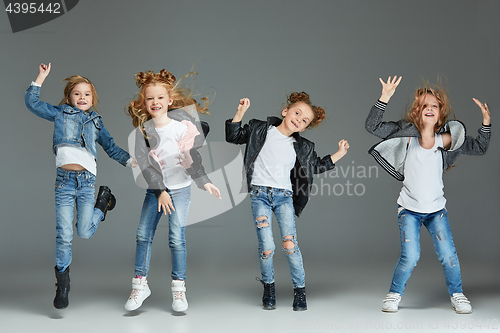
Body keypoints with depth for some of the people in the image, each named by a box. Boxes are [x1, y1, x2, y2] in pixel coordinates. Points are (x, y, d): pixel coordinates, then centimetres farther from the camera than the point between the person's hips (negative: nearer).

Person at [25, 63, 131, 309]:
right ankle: (62, 284, 12)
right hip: (64, 180, -1)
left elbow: (111, 148, 23)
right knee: (64, 235, -2)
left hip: (87, 180, 1)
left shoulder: (96, 122, 20)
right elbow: (32, 102, 13)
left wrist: (131, 160, 12)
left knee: (85, 232, -4)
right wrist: (41, 77, 8)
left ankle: (103, 201, 28)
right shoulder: (60, 114, 15)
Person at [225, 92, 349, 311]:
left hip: (284, 196, 2)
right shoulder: (260, 130, 6)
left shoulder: (302, 148, 10)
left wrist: (338, 155, 13)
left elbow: (317, 166, 22)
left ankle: (300, 290, 8)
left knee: (290, 244, -10)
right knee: (266, 247, -10)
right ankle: (268, 287, 14)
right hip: (260, 194, -1)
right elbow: (234, 137, 9)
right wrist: (240, 113, -2)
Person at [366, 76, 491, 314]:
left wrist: (486, 124, -10)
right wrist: (384, 99, -26)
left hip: (436, 209, 2)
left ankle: (457, 294, 21)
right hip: (409, 209, -2)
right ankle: (394, 294, 13)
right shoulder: (408, 134, -9)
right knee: (410, 257, -11)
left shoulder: (445, 139, -4)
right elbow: (373, 127, -16)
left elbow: (478, 148, 4)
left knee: (448, 255, -2)